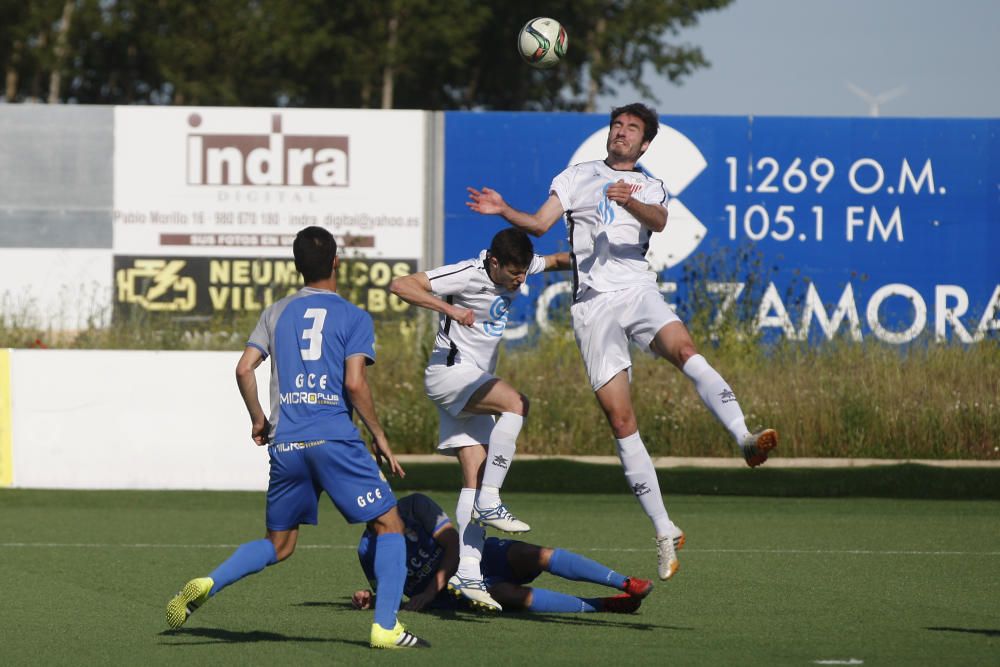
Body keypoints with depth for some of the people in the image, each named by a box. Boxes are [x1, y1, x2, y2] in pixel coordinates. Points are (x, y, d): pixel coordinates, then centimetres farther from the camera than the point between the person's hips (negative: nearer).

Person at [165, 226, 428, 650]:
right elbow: (354, 383, -9)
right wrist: (379, 438, 0)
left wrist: (258, 419, 20)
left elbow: (244, 368, 5)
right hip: (335, 439, -4)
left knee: (279, 545, 17)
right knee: (388, 525, 6)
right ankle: (385, 627, -5)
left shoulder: (276, 314, 13)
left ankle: (207, 584, -4)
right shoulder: (354, 318, 1)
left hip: (285, 444, 4)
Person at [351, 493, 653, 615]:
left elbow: (454, 545, -12)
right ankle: (603, 605, -34)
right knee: (507, 593, -33)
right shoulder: (368, 549, 2)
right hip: (455, 592, 0)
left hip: (480, 556, 0)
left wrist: (431, 591, -23)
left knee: (536, 556, -29)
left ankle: (626, 584, -30)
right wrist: (370, 599, -11)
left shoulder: (414, 505, -7)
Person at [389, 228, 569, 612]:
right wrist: (449, 308, -34)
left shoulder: (517, 268, 4)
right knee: (516, 402, -30)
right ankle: (489, 504, -27)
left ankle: (468, 573, -11)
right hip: (448, 373, -8)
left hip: (474, 385, 8)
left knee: (475, 472, -3)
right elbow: (401, 286, -24)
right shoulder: (469, 275, -19)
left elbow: (556, 261, 26)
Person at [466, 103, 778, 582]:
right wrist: (503, 211, -8)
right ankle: (664, 530, -3)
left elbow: (658, 221, -7)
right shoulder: (579, 176, 19)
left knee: (686, 352, -32)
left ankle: (745, 439, -47)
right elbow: (540, 223, 11)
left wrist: (630, 202, -27)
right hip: (592, 304, 0)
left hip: (638, 290, 0)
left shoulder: (650, 187, 16)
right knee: (619, 417, -7)